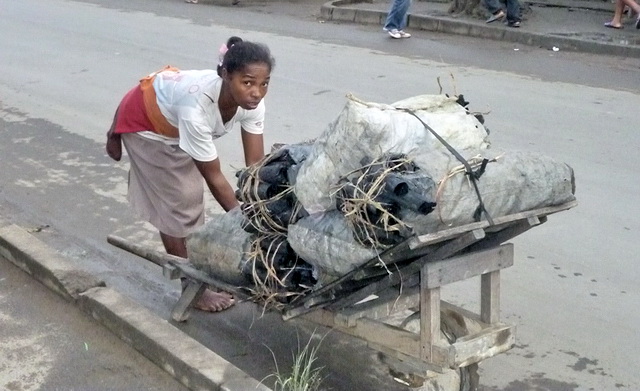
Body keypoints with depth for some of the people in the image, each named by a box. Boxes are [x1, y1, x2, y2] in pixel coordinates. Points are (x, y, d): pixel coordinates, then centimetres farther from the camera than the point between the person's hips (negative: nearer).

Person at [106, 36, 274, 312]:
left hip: (173, 120, 6)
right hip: (144, 121, -6)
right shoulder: (196, 107, -44)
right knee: (176, 202, -1)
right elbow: (214, 177, -34)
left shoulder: (251, 102, -27)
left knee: (190, 195, 12)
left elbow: (256, 164, -23)